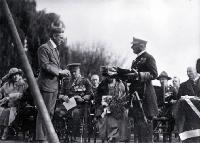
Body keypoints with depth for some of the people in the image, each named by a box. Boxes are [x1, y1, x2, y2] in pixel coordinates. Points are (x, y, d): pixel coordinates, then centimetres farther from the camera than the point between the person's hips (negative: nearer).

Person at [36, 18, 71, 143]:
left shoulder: (56, 49, 20)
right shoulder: (44, 48, -10)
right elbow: (45, 65, -18)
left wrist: (63, 72, 7)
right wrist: (60, 71, -20)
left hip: (55, 86, 9)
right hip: (46, 85, -9)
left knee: (50, 112, 10)